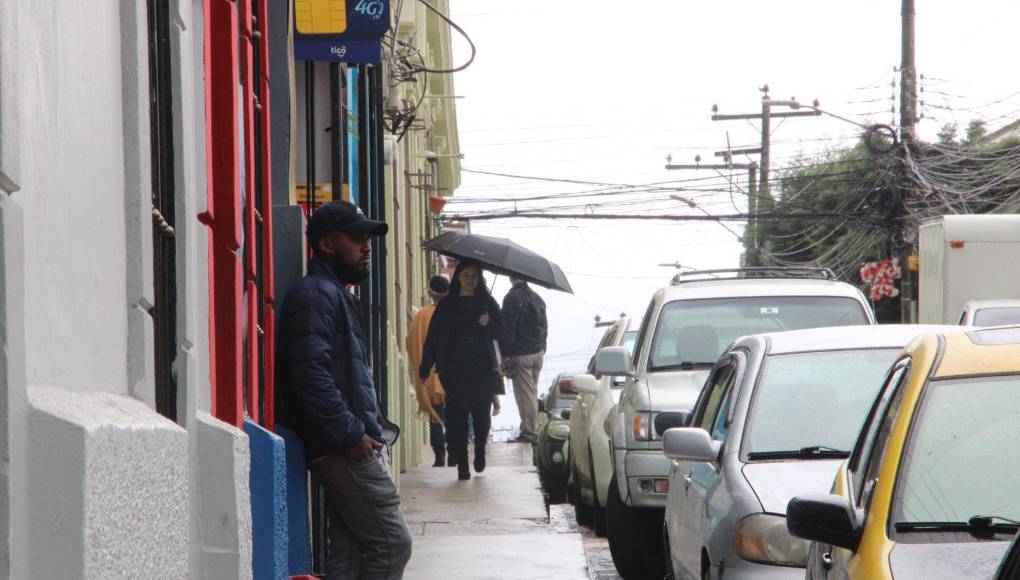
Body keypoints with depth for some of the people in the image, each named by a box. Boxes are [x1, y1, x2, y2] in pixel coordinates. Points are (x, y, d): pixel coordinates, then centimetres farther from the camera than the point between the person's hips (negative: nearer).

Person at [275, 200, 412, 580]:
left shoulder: (336, 294, 23)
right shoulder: (315, 294, -11)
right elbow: (311, 373, -22)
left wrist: (374, 425, 16)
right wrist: (352, 434, -21)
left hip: (349, 449, 10)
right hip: (345, 451, -10)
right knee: (392, 544, -11)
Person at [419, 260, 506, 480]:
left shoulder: (487, 303, 12)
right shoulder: (447, 305, 9)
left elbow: (501, 332, 9)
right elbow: (433, 338, 7)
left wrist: (489, 324, -14)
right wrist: (424, 370, 1)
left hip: (482, 368, 0)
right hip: (455, 369, 0)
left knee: (482, 412, -4)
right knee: (458, 413, -7)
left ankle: (480, 452, 22)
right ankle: (462, 464, -4)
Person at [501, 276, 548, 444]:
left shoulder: (511, 298, -12)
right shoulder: (537, 298, 11)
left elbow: (508, 328, -15)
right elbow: (544, 327, 17)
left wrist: (506, 355, -12)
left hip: (521, 354, -7)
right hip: (538, 352, 7)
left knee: (525, 394, -5)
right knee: (532, 392, 17)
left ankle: (529, 432, -6)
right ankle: (531, 428, 23)